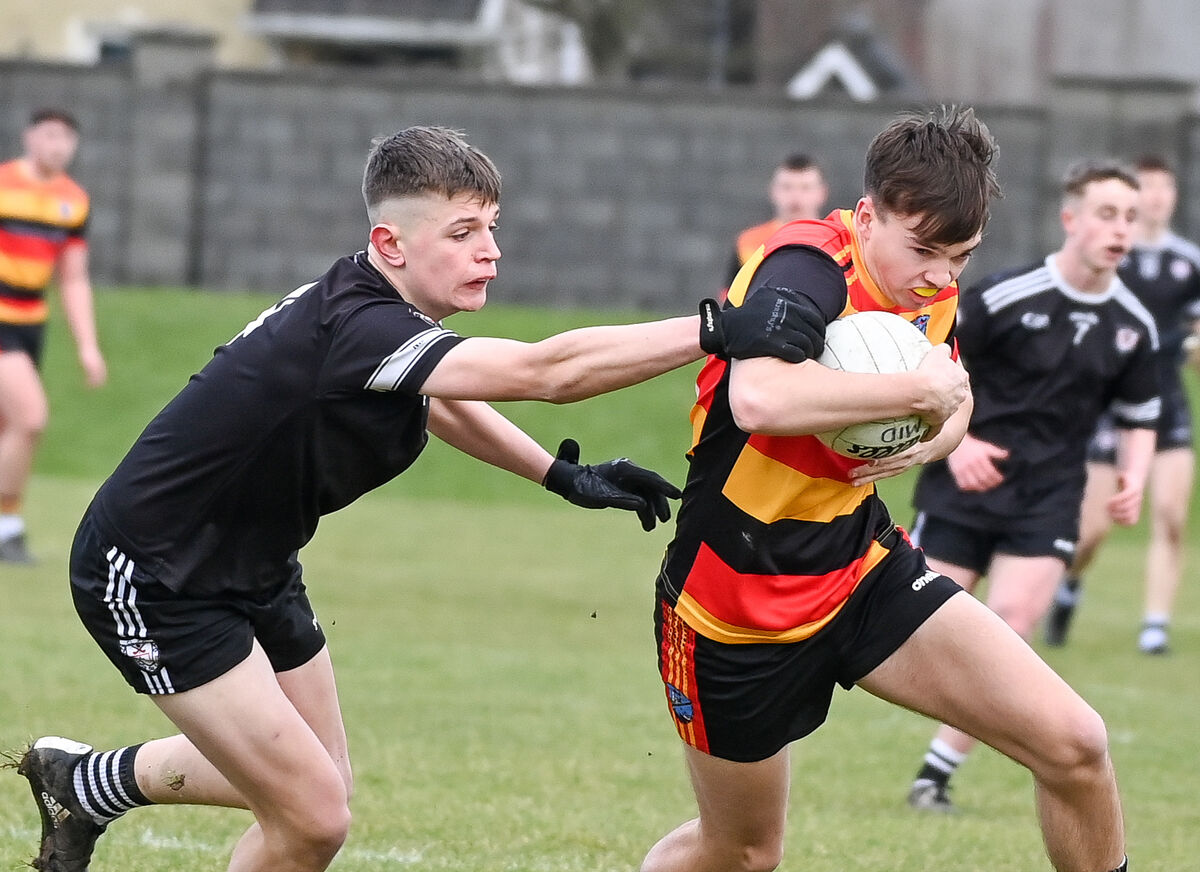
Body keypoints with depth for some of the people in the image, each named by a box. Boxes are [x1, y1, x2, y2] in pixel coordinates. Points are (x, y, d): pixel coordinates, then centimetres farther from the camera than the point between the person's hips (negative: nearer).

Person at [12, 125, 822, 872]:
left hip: (250, 565, 10)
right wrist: (716, 332, -46)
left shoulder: (386, 318, -4)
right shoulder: (356, 331, -33)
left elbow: (432, 402, 21)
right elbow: (547, 370, -44)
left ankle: (87, 783, 42)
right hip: (154, 583, -10)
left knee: (315, 787, 21)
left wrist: (563, 475, 10)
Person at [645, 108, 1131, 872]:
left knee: (1074, 745, -8)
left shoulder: (930, 291, -2)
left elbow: (950, 400, 20)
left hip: (864, 569, 6)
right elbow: (757, 400, -47)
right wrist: (920, 389, -36)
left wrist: (935, 436, -6)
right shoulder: (807, 266, -26)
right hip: (738, 602, -6)